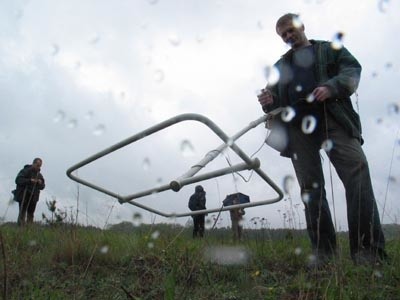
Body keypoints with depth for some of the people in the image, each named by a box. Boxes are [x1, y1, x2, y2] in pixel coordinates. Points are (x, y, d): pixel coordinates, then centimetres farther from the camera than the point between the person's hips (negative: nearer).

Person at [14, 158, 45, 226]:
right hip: (23, 197, -5)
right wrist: (29, 181, -24)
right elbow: (18, 180, -16)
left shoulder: (39, 175, 13)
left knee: (30, 215, 7)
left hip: (33, 198, 5)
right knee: (22, 214, -8)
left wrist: (41, 183, -9)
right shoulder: (25, 171, -4)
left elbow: (42, 187, 14)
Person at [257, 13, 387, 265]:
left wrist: (332, 86, -14)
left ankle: (368, 249, -19)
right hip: (297, 124, 3)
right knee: (310, 186, -4)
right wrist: (268, 101, -3)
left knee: (357, 170, -20)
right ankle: (323, 252, -2)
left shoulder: (329, 49, 23)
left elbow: (352, 69, 8)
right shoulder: (280, 65, 31)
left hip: (332, 117, -2)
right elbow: (274, 96, 23)